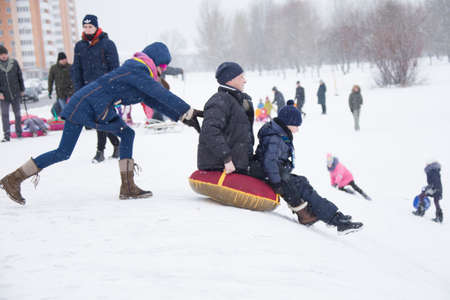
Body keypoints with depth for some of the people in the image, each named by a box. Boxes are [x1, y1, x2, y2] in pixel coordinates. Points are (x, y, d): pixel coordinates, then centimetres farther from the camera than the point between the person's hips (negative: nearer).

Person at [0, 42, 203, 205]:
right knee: (63, 153, -9)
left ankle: (128, 187, 1)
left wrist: (183, 116, 13)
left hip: (99, 112, 10)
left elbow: (156, 101, 18)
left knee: (127, 134, 2)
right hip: (83, 105, -10)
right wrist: (188, 112, -16)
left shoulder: (141, 75, 16)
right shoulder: (136, 71, -14)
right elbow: (162, 95, -19)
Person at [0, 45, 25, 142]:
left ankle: (19, 133, 22)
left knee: (17, 114, 10)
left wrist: (22, 90, 8)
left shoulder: (14, 62, 1)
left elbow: (20, 77, 8)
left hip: (16, 94, 1)